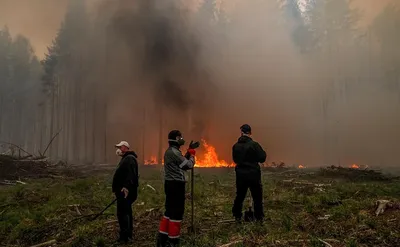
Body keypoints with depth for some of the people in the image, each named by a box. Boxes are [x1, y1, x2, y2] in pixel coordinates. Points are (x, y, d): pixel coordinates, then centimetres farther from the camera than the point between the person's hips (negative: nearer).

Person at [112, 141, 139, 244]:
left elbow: (131, 174, -28)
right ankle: (128, 235, 23)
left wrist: (126, 187, -36)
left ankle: (125, 237, -6)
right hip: (123, 191, 11)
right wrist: (117, 189, 26)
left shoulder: (129, 158, -14)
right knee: (126, 213, 15)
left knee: (122, 213, -10)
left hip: (125, 191, -11)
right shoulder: (126, 158, 20)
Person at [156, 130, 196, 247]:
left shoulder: (169, 151, 15)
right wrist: (192, 156, 4)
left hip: (170, 184, 10)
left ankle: (163, 237, 18)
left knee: (170, 210, 15)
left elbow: (181, 163, 17)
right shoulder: (174, 152, -18)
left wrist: (187, 154, 7)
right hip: (176, 184, -10)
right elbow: (188, 165, -14)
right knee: (177, 211, -3)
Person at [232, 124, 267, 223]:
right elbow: (262, 158, -10)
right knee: (257, 197, 8)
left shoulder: (236, 146, 0)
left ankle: (237, 217, 19)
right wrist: (263, 153, 9)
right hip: (253, 174, -4)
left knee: (240, 196, 14)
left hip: (240, 174, 4)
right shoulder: (254, 144, -14)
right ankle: (259, 218, 14)